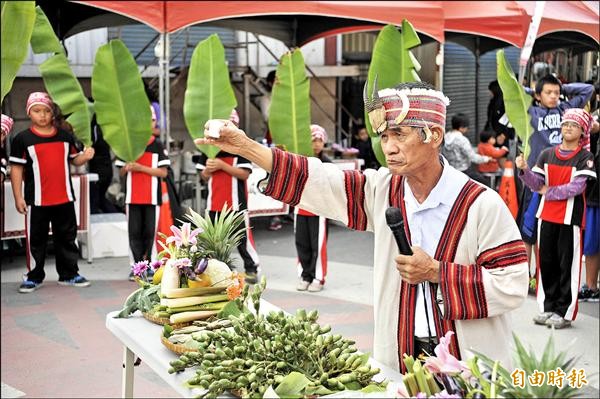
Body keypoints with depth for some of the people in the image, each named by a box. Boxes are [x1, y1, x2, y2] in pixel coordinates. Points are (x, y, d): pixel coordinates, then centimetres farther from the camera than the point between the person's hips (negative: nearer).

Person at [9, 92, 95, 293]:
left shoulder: (66, 136, 6)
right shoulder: (22, 139, -3)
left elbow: (74, 160, 15)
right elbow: (16, 169, -3)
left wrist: (85, 156, -9)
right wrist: (18, 197, -8)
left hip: (64, 199, 3)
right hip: (36, 200, -3)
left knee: (67, 237, 9)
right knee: (36, 239, 6)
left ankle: (69, 274, 19)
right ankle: (34, 276, 18)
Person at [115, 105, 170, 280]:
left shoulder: (158, 146, 0)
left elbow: (163, 172, -7)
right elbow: (121, 172, 10)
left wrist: (141, 168, -15)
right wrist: (126, 168, -13)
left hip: (152, 196, -1)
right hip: (132, 196, 2)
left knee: (150, 232, 3)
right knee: (134, 232, 4)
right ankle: (137, 266, 10)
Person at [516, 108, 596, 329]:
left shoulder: (585, 158, -5)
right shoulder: (547, 154, 7)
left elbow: (576, 187, -16)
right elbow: (536, 184, 1)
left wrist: (548, 191, -10)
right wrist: (525, 170, -17)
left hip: (570, 217, -4)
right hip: (547, 216, 4)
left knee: (567, 265, 0)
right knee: (546, 262, 10)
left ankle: (564, 312, 8)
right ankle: (548, 308, 22)